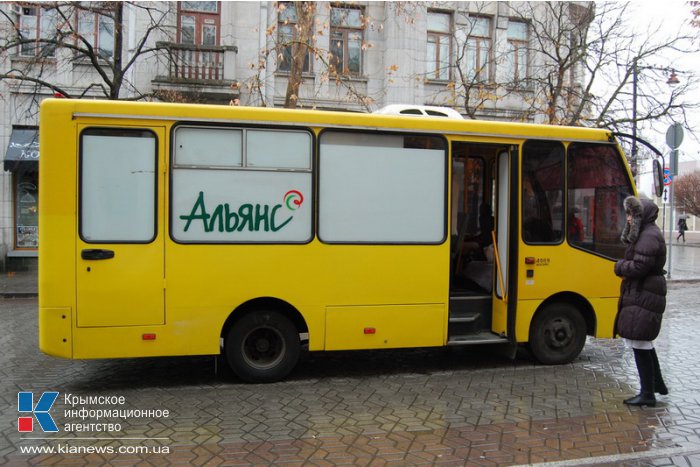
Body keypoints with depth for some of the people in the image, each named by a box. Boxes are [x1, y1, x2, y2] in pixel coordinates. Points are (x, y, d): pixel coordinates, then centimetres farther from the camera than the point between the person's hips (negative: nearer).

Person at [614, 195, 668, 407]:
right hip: (642, 296, 11)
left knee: (640, 344, -3)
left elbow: (639, 267, -23)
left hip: (643, 298, -11)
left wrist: (620, 266, -6)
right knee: (644, 343, 22)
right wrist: (624, 266, 0)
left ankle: (647, 395, 6)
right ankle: (657, 383, 35)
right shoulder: (645, 234, 17)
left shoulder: (649, 237, -17)